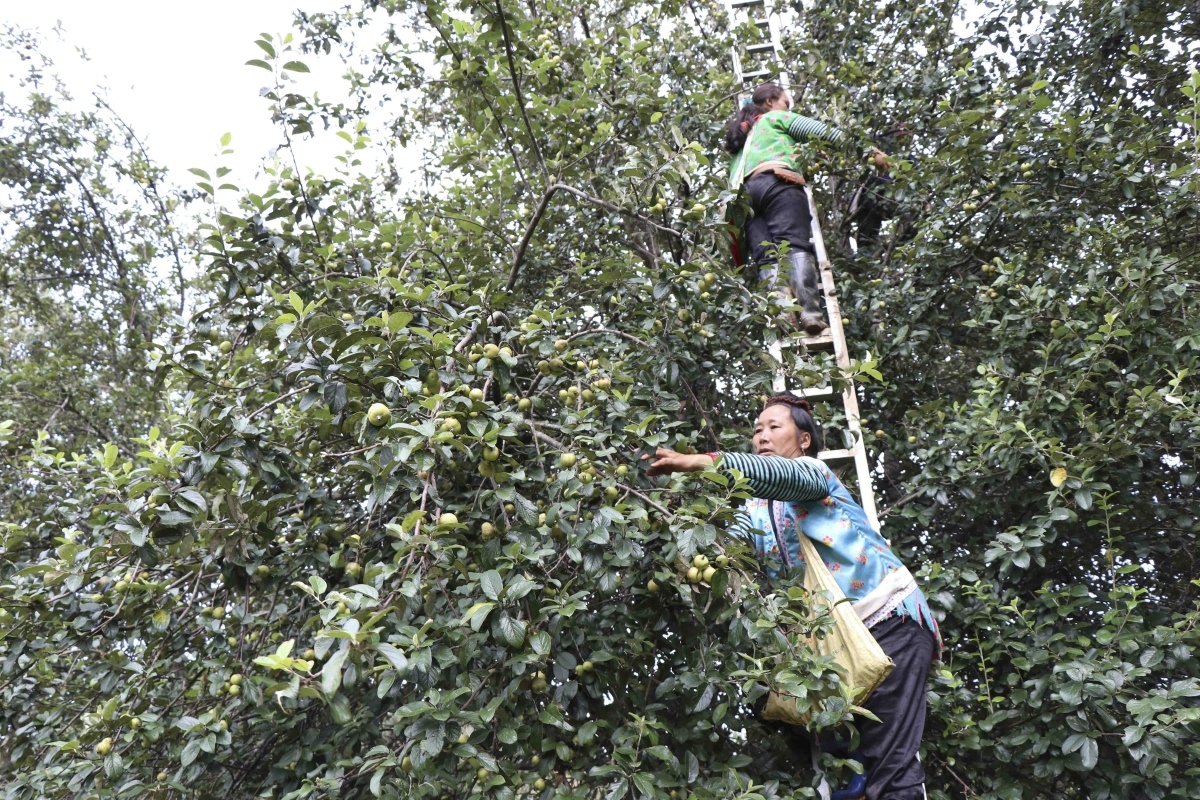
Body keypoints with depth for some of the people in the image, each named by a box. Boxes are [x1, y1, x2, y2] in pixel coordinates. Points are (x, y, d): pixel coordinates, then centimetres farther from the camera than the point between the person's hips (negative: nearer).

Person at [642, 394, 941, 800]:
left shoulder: (814, 472, -2)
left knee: (891, 766, -10)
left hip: (889, 619, -6)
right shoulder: (755, 509, 15)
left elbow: (782, 475, -27)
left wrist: (705, 461, -41)